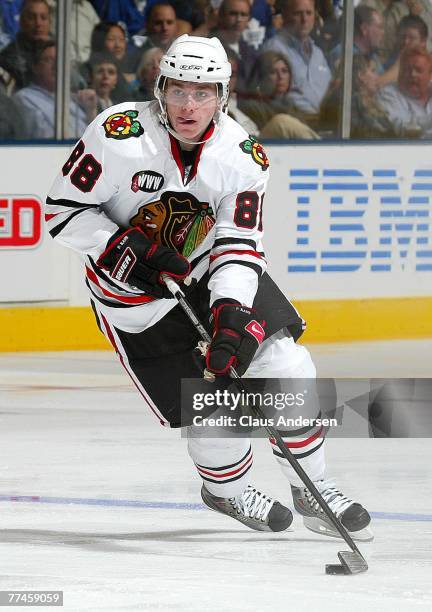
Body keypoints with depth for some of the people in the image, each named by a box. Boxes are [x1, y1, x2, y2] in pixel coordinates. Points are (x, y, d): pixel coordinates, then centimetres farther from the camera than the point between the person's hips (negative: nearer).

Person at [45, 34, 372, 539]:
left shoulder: (243, 155, -15)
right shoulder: (118, 134, -25)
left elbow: (239, 246, -16)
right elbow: (64, 211, -18)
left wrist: (231, 311, -32)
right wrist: (130, 251, -28)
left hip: (208, 268, 4)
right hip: (130, 289, -4)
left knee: (285, 364, -9)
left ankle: (313, 490, 10)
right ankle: (225, 489, 24)